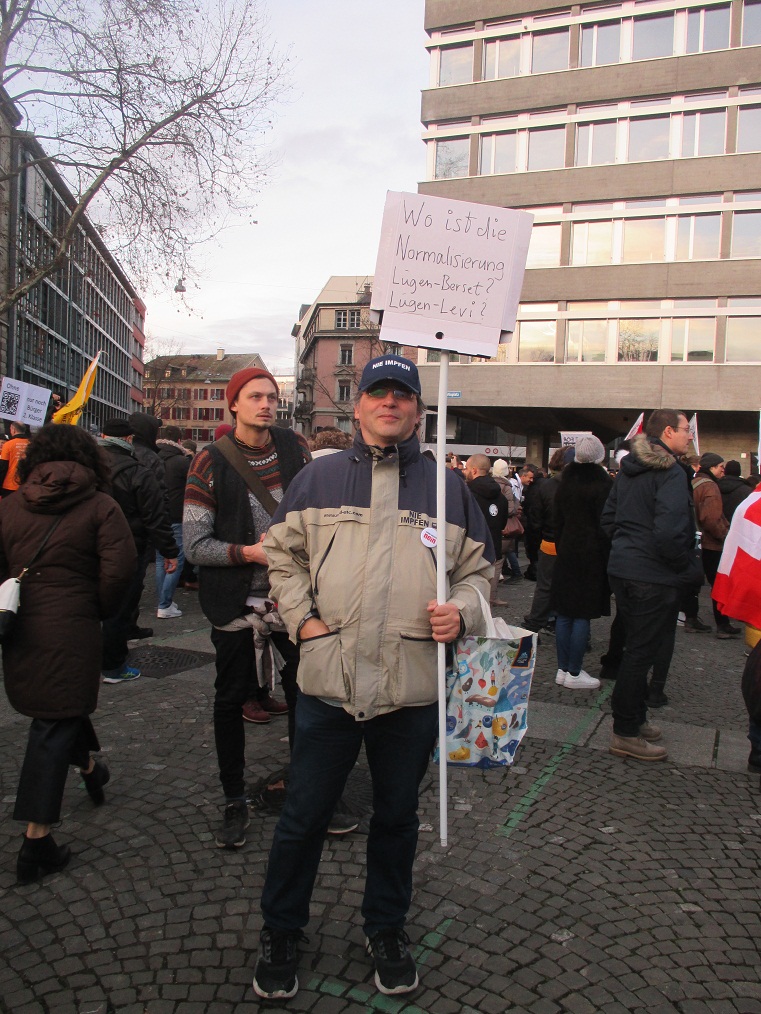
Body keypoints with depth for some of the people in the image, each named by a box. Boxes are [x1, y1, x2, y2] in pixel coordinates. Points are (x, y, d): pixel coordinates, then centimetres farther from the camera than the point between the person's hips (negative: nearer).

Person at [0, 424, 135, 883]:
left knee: (59, 709, 26)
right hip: (70, 629, -5)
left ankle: (90, 766, 49)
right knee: (54, 726, 1)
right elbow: (119, 568, -14)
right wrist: (100, 609, 1)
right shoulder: (100, 506, -6)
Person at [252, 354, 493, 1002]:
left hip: (414, 686, 1)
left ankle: (387, 927, 42)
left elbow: (479, 567, 11)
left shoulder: (448, 486, 6)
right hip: (329, 680, 0)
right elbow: (283, 553, 12)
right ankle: (281, 931, 36)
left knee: (397, 815, 19)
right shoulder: (320, 478, 5)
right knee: (303, 817, 12)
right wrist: (302, 617, 0)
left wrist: (462, 610, -9)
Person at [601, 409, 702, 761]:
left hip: (622, 570, 9)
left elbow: (608, 519, 16)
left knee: (636, 648, 19)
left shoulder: (628, 469, 11)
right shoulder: (670, 473, -16)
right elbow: (670, 533, -24)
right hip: (654, 577, -9)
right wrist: (691, 570, -10)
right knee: (642, 652, -1)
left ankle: (634, 719, 30)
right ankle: (626, 734, 8)